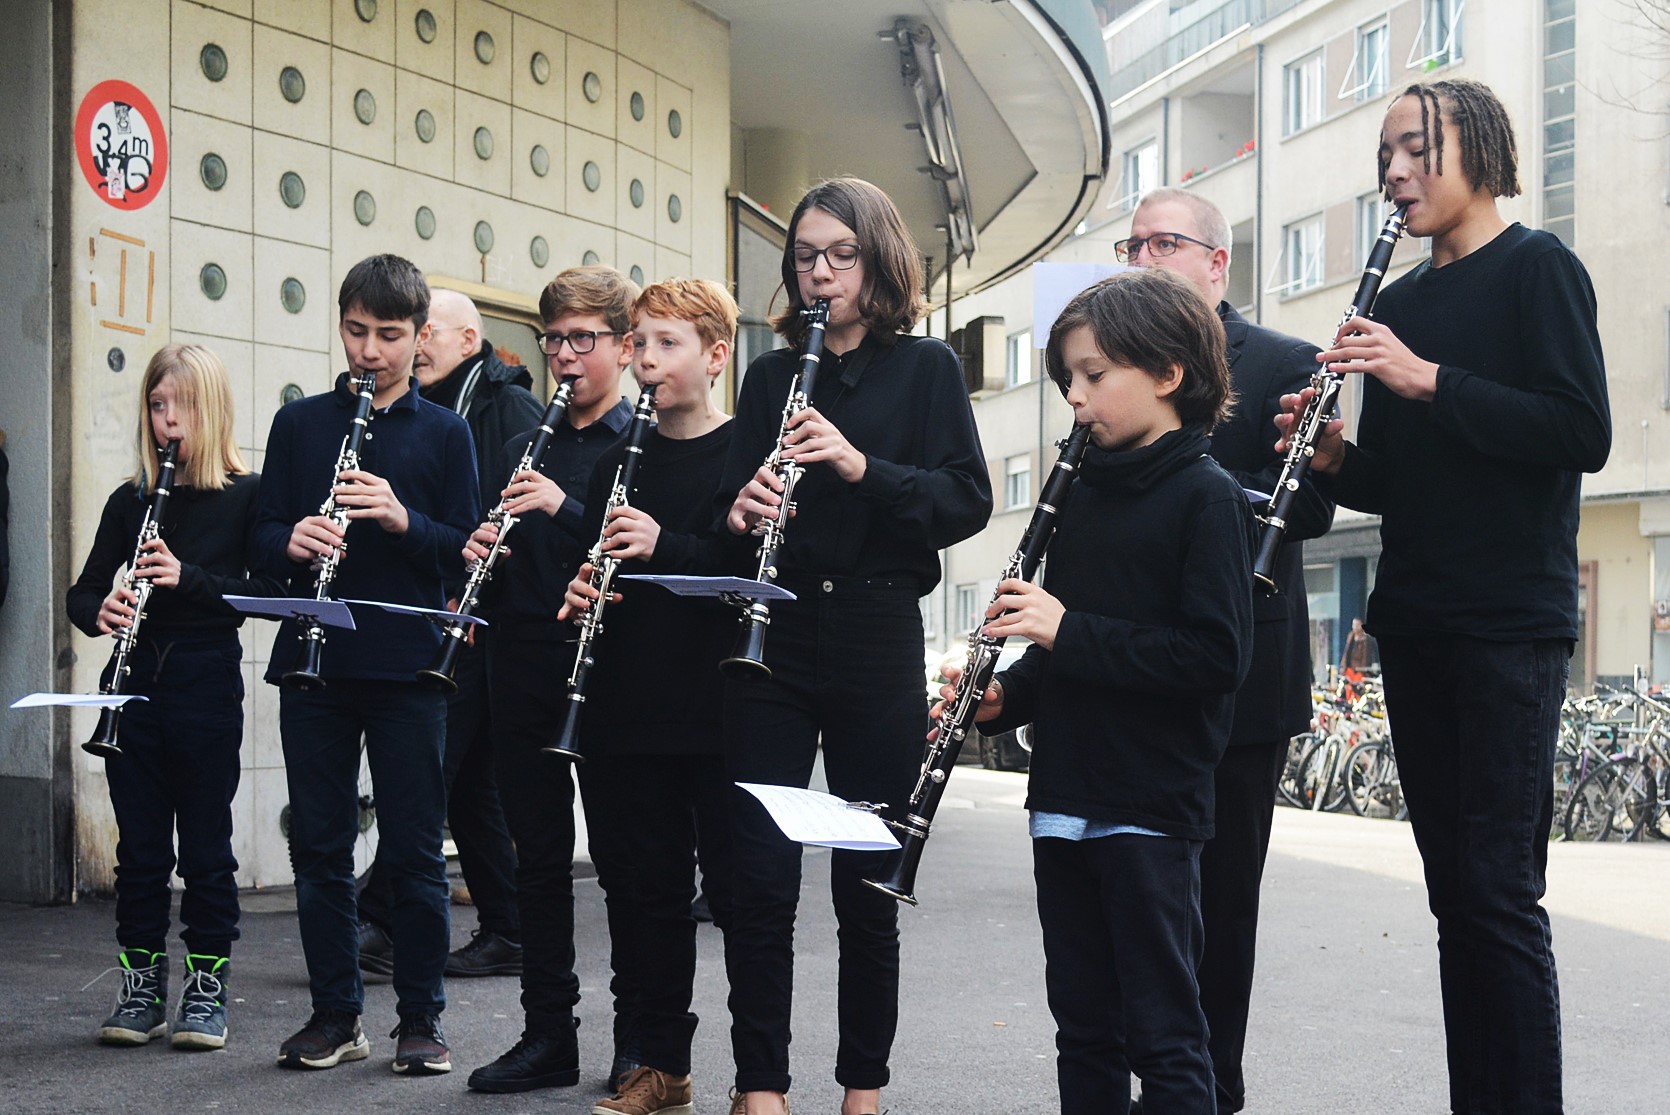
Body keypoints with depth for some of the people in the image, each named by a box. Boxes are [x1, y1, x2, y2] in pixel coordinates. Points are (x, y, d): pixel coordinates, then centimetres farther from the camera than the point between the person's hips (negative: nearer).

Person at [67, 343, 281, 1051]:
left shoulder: (245, 495, -2)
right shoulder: (130, 501, 10)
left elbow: (269, 589, -11)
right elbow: (81, 593, 11)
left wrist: (189, 577, -22)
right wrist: (99, 611, -11)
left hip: (207, 686, -4)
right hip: (134, 686, 4)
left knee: (205, 844, 3)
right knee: (139, 845, 8)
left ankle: (207, 990, 12)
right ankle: (141, 987, 18)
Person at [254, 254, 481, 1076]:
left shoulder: (442, 432, 4)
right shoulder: (299, 423, 10)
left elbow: (466, 549, -1)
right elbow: (264, 536, 7)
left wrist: (402, 519, -18)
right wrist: (293, 542, -15)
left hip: (405, 667, -2)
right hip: (312, 661, 2)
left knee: (414, 850, 2)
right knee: (319, 846, 7)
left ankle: (420, 1017, 13)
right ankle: (335, 1013, 18)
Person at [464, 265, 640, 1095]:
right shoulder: (525, 450, 15)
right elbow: (502, 561, 19)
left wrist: (566, 508, -23)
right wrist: (482, 554, -3)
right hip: (525, 671, 5)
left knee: (621, 854, 1)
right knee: (538, 855, 9)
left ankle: (638, 1037, 12)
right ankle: (547, 1033, 18)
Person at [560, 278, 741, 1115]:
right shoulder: (617, 462, 14)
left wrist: (667, 545, -22)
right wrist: (581, 594, -3)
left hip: (722, 713, -5)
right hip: (629, 713, 5)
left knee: (739, 890, 1)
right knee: (645, 890, 10)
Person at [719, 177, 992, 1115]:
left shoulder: (926, 367, 5)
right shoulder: (772, 375, 13)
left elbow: (969, 501, -6)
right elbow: (736, 504, 10)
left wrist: (862, 468, -19)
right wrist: (739, 515, -13)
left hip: (877, 642, -2)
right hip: (772, 640, 2)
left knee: (868, 882, 5)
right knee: (760, 877, -2)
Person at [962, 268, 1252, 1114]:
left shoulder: (1205, 496, -9)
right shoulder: (1082, 494, 12)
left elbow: (1217, 655, -18)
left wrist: (1069, 632, -20)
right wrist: (1005, 696, 2)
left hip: (1151, 811, -7)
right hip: (1064, 803, 7)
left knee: (1162, 1035, 0)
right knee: (1084, 1029, 14)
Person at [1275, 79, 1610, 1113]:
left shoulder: (1537, 268, -2)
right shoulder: (1398, 302, 17)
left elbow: (1583, 433, -14)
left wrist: (1427, 377, -19)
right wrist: (1335, 455, -3)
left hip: (1511, 624, -7)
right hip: (1414, 621, 7)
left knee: (1499, 890, -9)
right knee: (1455, 890, 8)